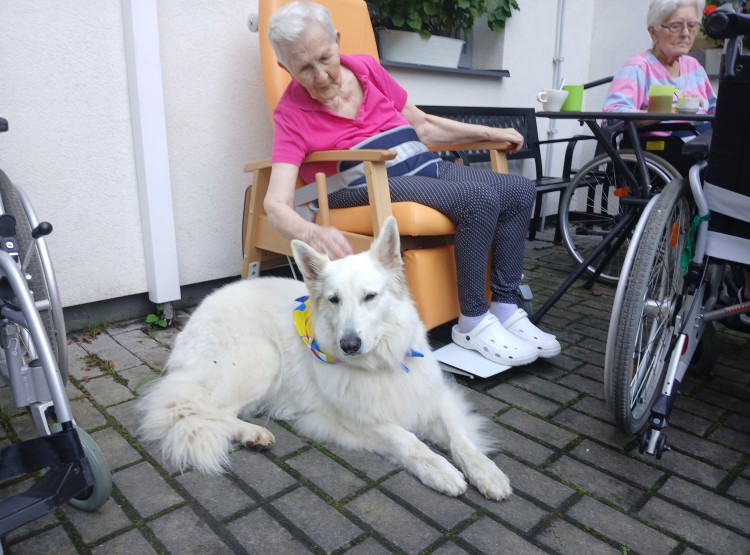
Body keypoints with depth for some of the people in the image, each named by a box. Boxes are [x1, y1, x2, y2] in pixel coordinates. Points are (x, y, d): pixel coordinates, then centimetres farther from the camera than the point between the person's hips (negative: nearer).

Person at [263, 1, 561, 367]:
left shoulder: (366, 68, 6)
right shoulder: (292, 115, -8)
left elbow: (421, 124, 19)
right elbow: (276, 203, -22)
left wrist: (490, 133, 17)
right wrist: (313, 233, -45)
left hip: (424, 167, 6)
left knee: (520, 190, -10)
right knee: (481, 199, -27)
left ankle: (505, 309, -4)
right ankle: (473, 323, -14)